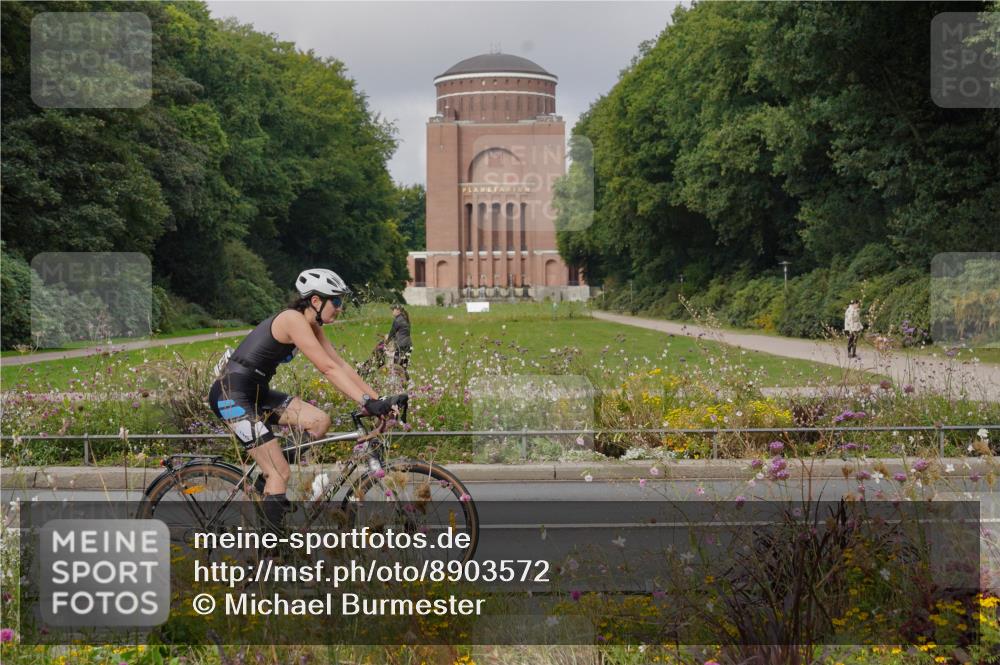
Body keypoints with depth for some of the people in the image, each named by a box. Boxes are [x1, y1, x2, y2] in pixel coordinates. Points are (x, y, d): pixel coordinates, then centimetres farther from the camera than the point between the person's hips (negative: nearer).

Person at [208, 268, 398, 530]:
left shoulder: (312, 326, 9)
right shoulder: (293, 320, -19)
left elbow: (342, 366, 6)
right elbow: (328, 369, -26)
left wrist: (378, 401, -2)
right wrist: (367, 402, -31)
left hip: (255, 392, 9)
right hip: (231, 393, -9)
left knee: (320, 422, -2)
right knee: (281, 474, -11)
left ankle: (269, 478, 12)